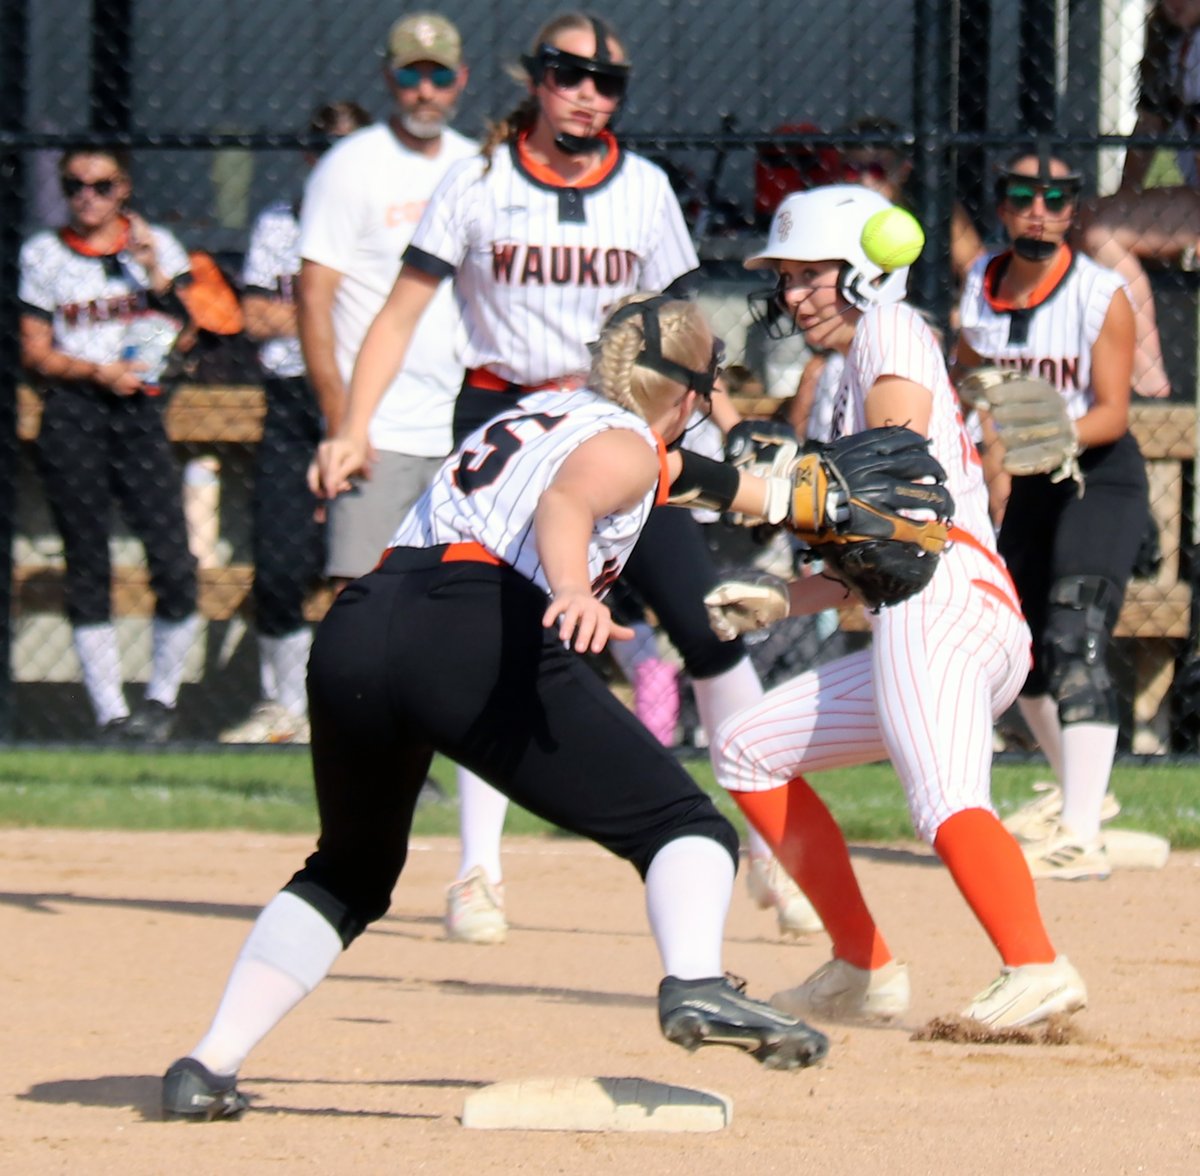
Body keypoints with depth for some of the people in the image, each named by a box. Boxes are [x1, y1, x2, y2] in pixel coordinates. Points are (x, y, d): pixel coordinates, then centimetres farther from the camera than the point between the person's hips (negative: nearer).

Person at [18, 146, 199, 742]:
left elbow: (184, 332, 2)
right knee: (86, 565, 0)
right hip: (71, 414, 0)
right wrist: (96, 371, -9)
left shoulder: (156, 245, 11)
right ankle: (109, 711, 4)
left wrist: (154, 270, -10)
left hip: (139, 411, 0)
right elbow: (35, 353, 6)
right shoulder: (44, 255, 9)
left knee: (174, 565, -10)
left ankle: (161, 698, 8)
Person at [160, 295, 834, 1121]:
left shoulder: (541, 412, 35)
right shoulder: (626, 446, 12)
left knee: (349, 870, 27)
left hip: (357, 627, 7)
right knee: (685, 827, -5)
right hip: (479, 633, -7)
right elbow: (563, 505, -12)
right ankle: (696, 984, -34)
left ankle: (209, 1068, 15)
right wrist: (574, 592, -32)